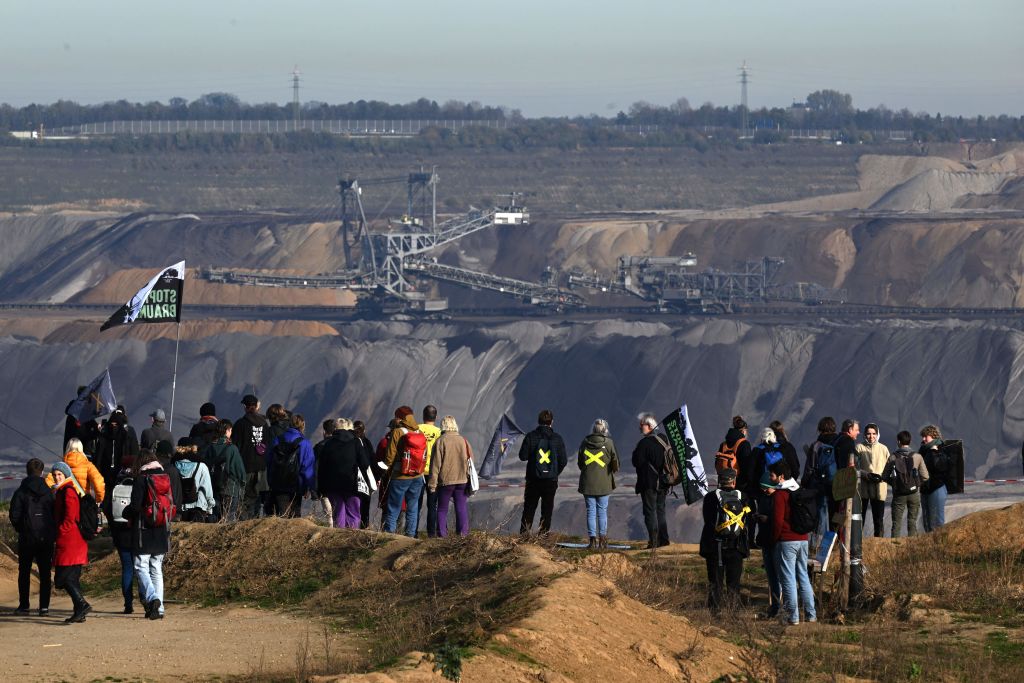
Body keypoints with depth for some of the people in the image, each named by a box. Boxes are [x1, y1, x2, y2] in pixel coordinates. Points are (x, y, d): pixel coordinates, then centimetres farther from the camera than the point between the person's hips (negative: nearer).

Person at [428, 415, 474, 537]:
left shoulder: (440, 441, -7)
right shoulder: (464, 441, 4)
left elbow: (436, 464, -8)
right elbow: (470, 461, 10)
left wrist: (432, 484, -5)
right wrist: (470, 480, 19)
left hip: (445, 481, -3)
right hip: (462, 480, 3)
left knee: (442, 509, 7)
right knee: (462, 508, 7)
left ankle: (442, 534, 3)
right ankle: (463, 533, 4)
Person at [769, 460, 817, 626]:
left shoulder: (780, 495, -11)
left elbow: (778, 520, -15)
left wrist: (774, 538, -2)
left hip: (786, 542, -7)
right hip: (803, 539, 7)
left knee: (788, 579, -3)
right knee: (803, 576, 13)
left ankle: (793, 616, -5)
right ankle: (811, 614, 12)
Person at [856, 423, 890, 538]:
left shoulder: (883, 449, 9)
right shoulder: (859, 448, 4)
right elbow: (855, 467, 0)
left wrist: (882, 477, -8)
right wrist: (866, 475, -15)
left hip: (879, 488, 1)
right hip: (863, 486, -1)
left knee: (879, 519, 2)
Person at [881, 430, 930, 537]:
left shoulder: (893, 458, -5)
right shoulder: (917, 457, -5)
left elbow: (885, 476, -1)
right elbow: (925, 477, -4)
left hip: (898, 494, 0)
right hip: (914, 493, 0)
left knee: (896, 522, 5)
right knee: (912, 521, 7)